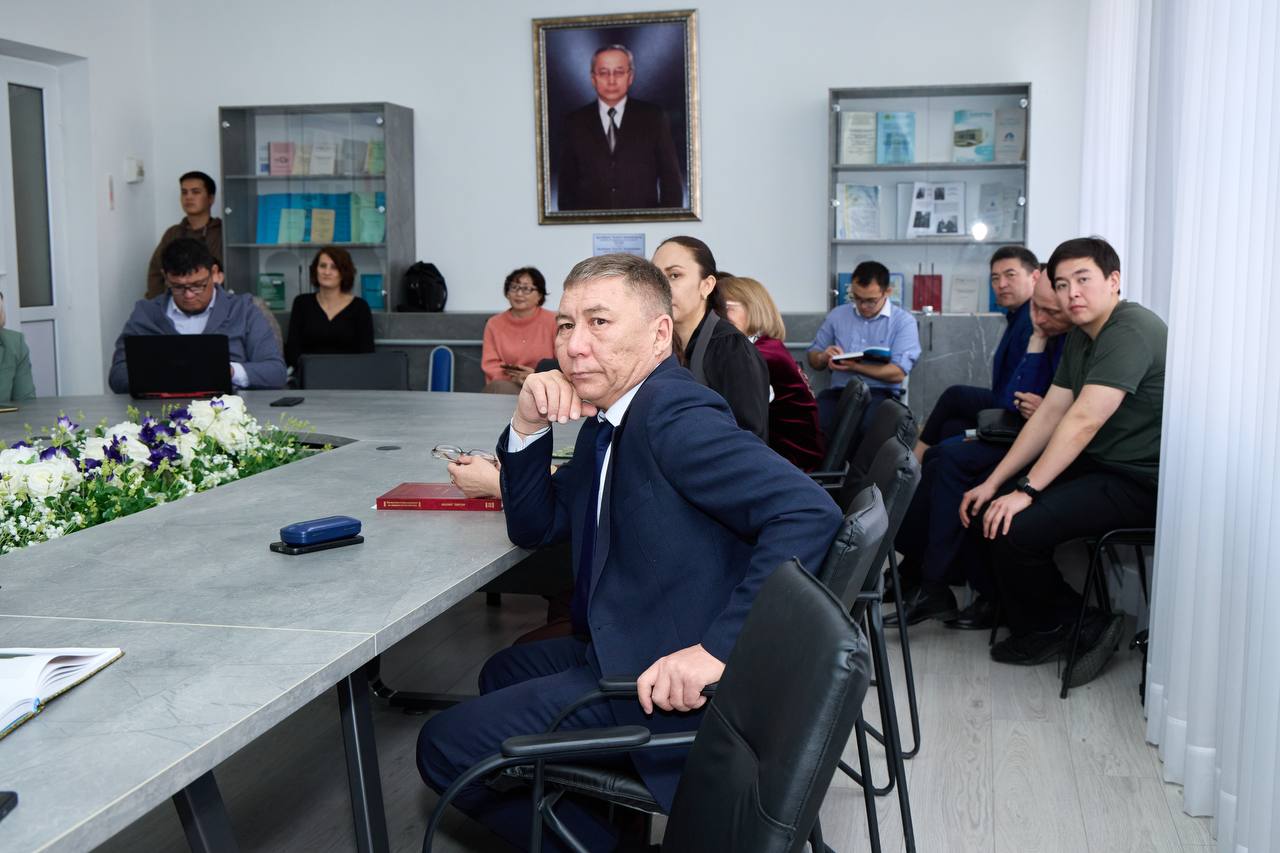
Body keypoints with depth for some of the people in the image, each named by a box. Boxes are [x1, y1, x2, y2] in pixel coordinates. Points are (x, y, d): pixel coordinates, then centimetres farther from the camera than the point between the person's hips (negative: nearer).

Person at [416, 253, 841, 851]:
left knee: (444, 748, -3)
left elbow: (810, 512, -31)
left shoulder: (672, 415, -22)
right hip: (623, 645, 10)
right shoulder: (608, 417, 8)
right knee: (503, 674, 32)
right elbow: (535, 527, 14)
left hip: (667, 682, -10)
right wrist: (529, 426, -2)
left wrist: (717, 649, -32)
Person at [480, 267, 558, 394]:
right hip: (507, 386, 2)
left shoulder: (554, 322, 4)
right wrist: (512, 377, -15)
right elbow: (491, 365, 5)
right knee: (499, 386, -33)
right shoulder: (494, 324, 12)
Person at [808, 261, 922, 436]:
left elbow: (898, 373, -8)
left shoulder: (903, 321, 4)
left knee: (864, 421, -38)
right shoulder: (837, 315, 15)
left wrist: (854, 367, -17)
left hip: (879, 393, -2)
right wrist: (824, 357, -4)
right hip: (838, 391, 2)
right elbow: (813, 359, 20)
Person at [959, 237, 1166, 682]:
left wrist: (1027, 490, -26)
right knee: (991, 510, 3)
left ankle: (1053, 626, 5)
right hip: (1099, 466, 10)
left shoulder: (1131, 332, -19)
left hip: (1141, 483, -10)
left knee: (1014, 526, -22)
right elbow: (1050, 414, 10)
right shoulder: (1081, 337, 13)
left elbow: (1083, 421, -26)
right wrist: (994, 483, 4)